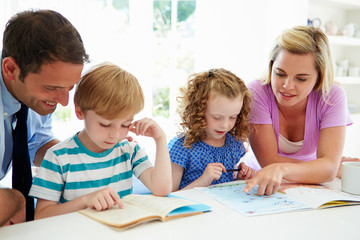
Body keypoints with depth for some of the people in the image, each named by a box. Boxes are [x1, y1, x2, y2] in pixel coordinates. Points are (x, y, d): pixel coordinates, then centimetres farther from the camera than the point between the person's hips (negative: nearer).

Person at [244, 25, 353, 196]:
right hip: (260, 184, 0)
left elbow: (329, 167, -25)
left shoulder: (332, 97, -16)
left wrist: (282, 169, -45)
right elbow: (269, 161, -22)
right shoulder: (256, 93, -20)